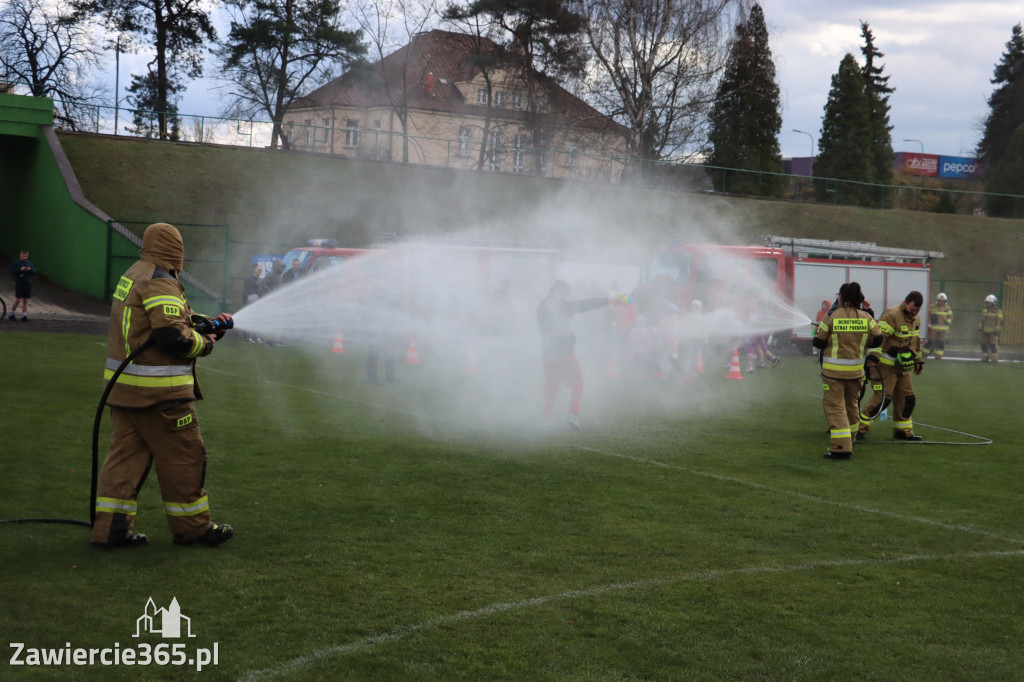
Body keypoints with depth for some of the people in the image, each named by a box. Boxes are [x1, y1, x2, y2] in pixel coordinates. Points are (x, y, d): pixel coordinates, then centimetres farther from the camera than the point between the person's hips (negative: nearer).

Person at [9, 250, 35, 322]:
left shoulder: (30, 263, 12)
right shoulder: (15, 263, 1)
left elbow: (34, 273, 8)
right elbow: (12, 272, -8)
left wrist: (30, 270, -13)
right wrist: (20, 270, -21)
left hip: (28, 283, 4)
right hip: (19, 283, -4)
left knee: (25, 301, 3)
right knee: (18, 300, -5)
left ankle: (24, 316, 5)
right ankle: (11, 314, 9)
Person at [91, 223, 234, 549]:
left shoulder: (133, 276, 16)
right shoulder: (159, 283, -16)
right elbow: (172, 335, -24)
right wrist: (203, 344, -8)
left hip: (124, 387, 10)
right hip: (158, 392, -10)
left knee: (125, 455, 11)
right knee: (183, 458, 3)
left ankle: (110, 528, 10)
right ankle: (192, 527, 13)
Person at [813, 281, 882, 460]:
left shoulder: (830, 317, -10)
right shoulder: (866, 318, -1)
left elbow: (818, 343, -5)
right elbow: (877, 339, 4)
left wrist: (816, 333, 17)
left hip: (833, 371, -4)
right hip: (856, 371, 4)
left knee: (835, 406, -2)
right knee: (852, 404, 21)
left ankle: (841, 447, -13)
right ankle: (849, 441, 37)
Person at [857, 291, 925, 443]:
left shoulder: (916, 319, 11)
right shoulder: (891, 315, -18)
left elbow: (916, 340, 25)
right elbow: (879, 336, -28)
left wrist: (918, 360, 28)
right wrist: (874, 355, -39)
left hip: (904, 366, 8)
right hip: (887, 365, -8)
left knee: (907, 398, 9)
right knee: (883, 397, -13)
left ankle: (903, 430, 21)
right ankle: (861, 426, -3)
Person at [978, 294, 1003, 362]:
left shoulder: (998, 311, -9)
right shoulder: (985, 310, 9)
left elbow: (999, 322, -12)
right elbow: (981, 320, 10)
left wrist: (996, 331, -18)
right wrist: (979, 328, 1)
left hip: (993, 331, -6)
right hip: (985, 331, 6)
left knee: (993, 345, -6)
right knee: (984, 344, 4)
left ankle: (995, 359, -2)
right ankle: (985, 358, 10)